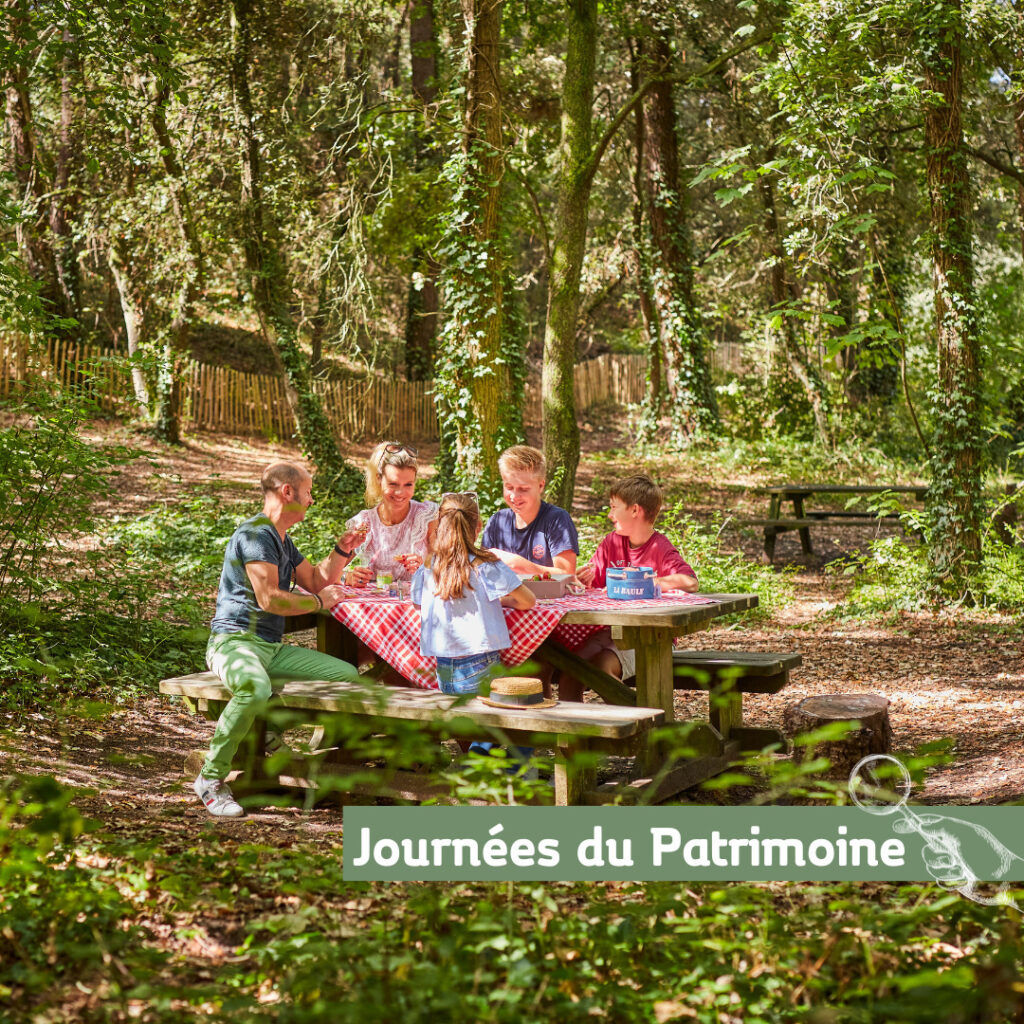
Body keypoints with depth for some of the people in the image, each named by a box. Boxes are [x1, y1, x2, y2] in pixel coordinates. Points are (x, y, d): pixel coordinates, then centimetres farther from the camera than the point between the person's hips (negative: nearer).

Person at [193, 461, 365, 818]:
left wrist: (343, 549, 16)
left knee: (347, 675, 1)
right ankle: (211, 778, -27)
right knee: (256, 688, -41)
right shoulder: (256, 533, -12)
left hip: (272, 648, 10)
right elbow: (269, 598, -20)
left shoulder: (283, 540, 21)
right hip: (234, 641, -10)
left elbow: (316, 581, 31)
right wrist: (319, 601, -6)